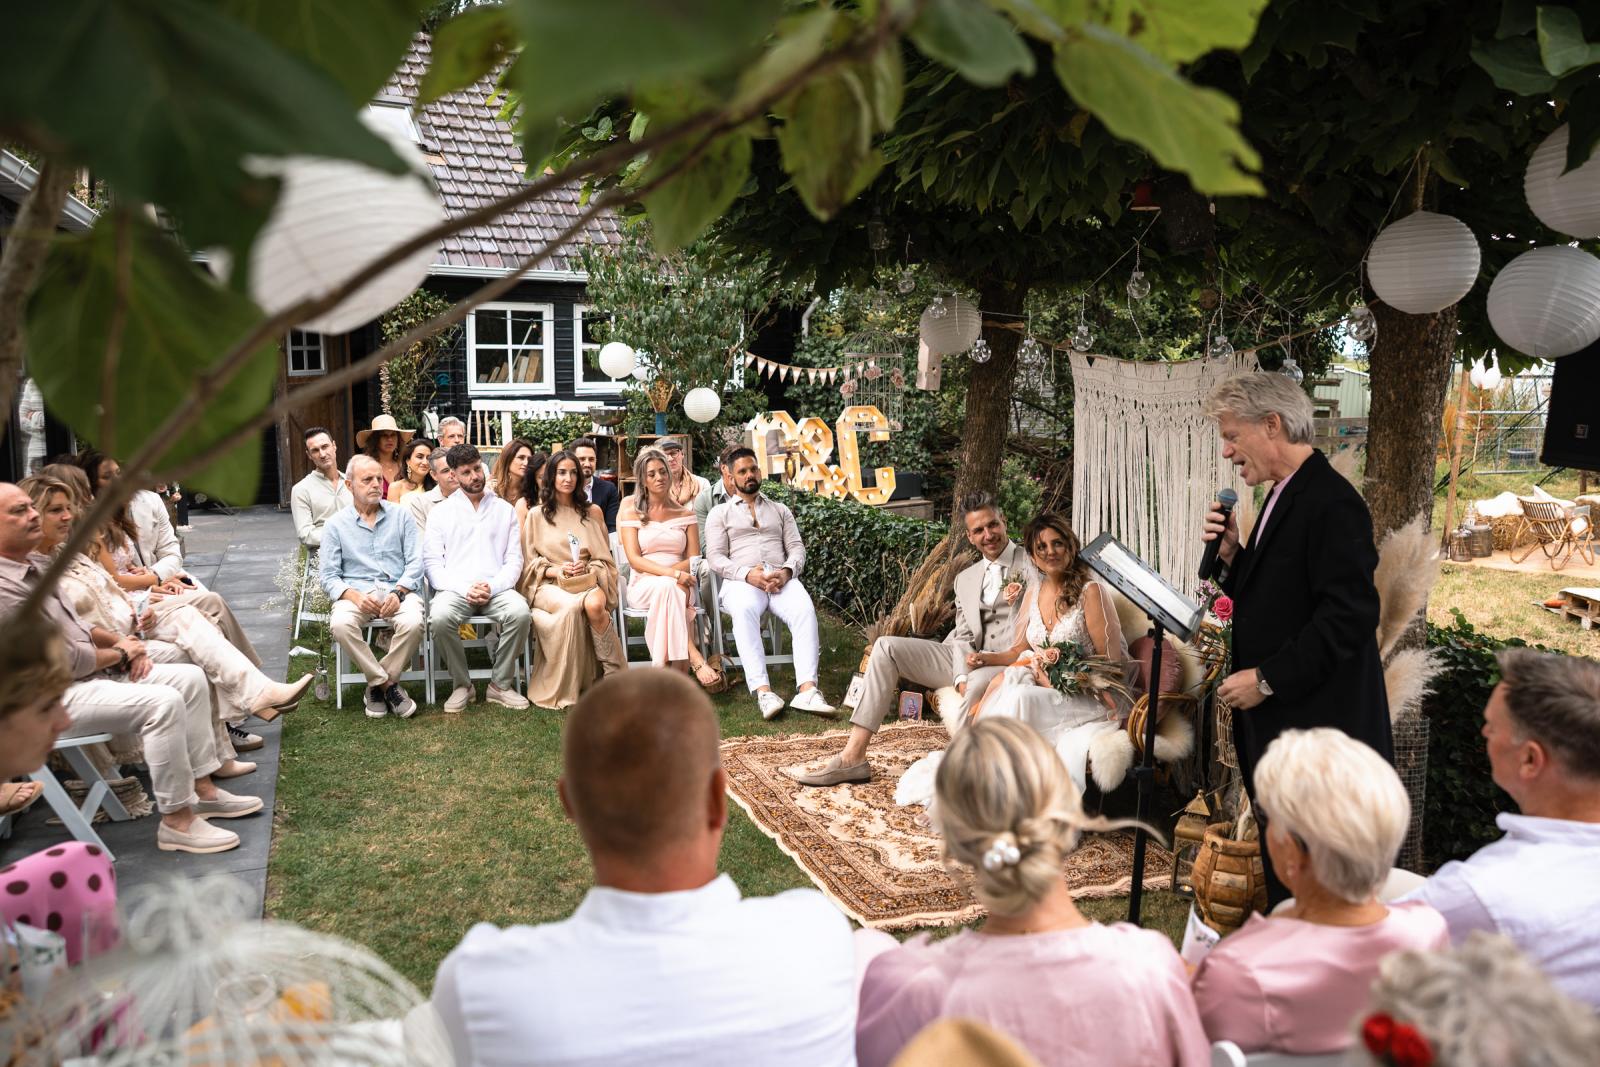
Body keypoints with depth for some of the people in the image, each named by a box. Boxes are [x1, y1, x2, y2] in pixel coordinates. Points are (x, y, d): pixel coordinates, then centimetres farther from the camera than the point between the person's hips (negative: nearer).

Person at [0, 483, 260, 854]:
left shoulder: (37, 564, 9)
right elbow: (66, 661, -22)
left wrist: (119, 641, 3)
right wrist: (120, 653, -5)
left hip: (93, 669, 10)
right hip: (56, 695, -10)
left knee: (190, 678, 2)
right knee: (162, 702, -28)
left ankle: (202, 788, 6)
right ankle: (176, 821, -18)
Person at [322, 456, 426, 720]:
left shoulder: (400, 516, 12)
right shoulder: (336, 525, 11)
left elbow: (415, 562, 5)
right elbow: (330, 577, 5)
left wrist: (398, 592, -14)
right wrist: (354, 596, -16)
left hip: (397, 590, 0)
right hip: (356, 593, 0)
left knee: (413, 622, -33)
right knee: (340, 624, -33)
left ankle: (377, 684, -10)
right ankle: (387, 684, -16)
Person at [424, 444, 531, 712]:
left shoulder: (505, 510, 16)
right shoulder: (441, 512, 13)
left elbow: (514, 560, 9)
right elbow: (432, 563, 4)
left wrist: (492, 587, -10)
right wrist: (465, 589, -12)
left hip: (496, 589, 1)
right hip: (454, 589, -1)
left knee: (519, 611, -32)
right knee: (440, 617, -34)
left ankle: (501, 685, -13)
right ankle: (461, 685, -11)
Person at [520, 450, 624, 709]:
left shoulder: (592, 512, 18)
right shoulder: (536, 515, 13)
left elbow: (604, 559, 13)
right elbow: (530, 564, 9)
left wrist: (587, 568, -9)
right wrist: (557, 570, -10)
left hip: (587, 581, 1)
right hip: (548, 585, -1)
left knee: (594, 604, -37)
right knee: (571, 606, -37)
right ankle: (566, 688, -28)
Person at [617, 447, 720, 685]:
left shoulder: (685, 514, 14)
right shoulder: (632, 512, 7)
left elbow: (694, 560, 8)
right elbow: (634, 560, -5)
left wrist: (673, 571, -12)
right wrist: (670, 573, -20)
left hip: (679, 584, 1)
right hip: (643, 585, -1)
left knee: (669, 588, -36)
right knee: (667, 586, -37)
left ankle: (677, 673, -38)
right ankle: (694, 659, -43)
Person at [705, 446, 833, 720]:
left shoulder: (780, 510, 28)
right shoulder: (720, 513, 20)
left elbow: (797, 548, 16)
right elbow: (716, 557, 6)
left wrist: (787, 571, -9)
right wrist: (748, 574, -14)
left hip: (782, 578, 2)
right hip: (742, 581, -2)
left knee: (805, 609, -34)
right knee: (745, 611, -40)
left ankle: (807, 690, -45)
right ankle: (763, 692, -48)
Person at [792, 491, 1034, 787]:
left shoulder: (1033, 564, 2)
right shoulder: (965, 579, 20)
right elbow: (963, 637, 12)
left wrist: (992, 657, -18)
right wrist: (961, 678, -9)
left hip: (1014, 663, -6)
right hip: (970, 661, 6)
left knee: (980, 682, -43)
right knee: (887, 647, -9)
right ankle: (853, 756, -17)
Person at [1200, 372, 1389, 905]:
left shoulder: (1331, 502, -16)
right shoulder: (1284, 497, 15)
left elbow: (1350, 614, -22)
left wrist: (1267, 678, -19)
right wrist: (1231, 555, 2)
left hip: (1317, 729, -10)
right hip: (1274, 724, 10)